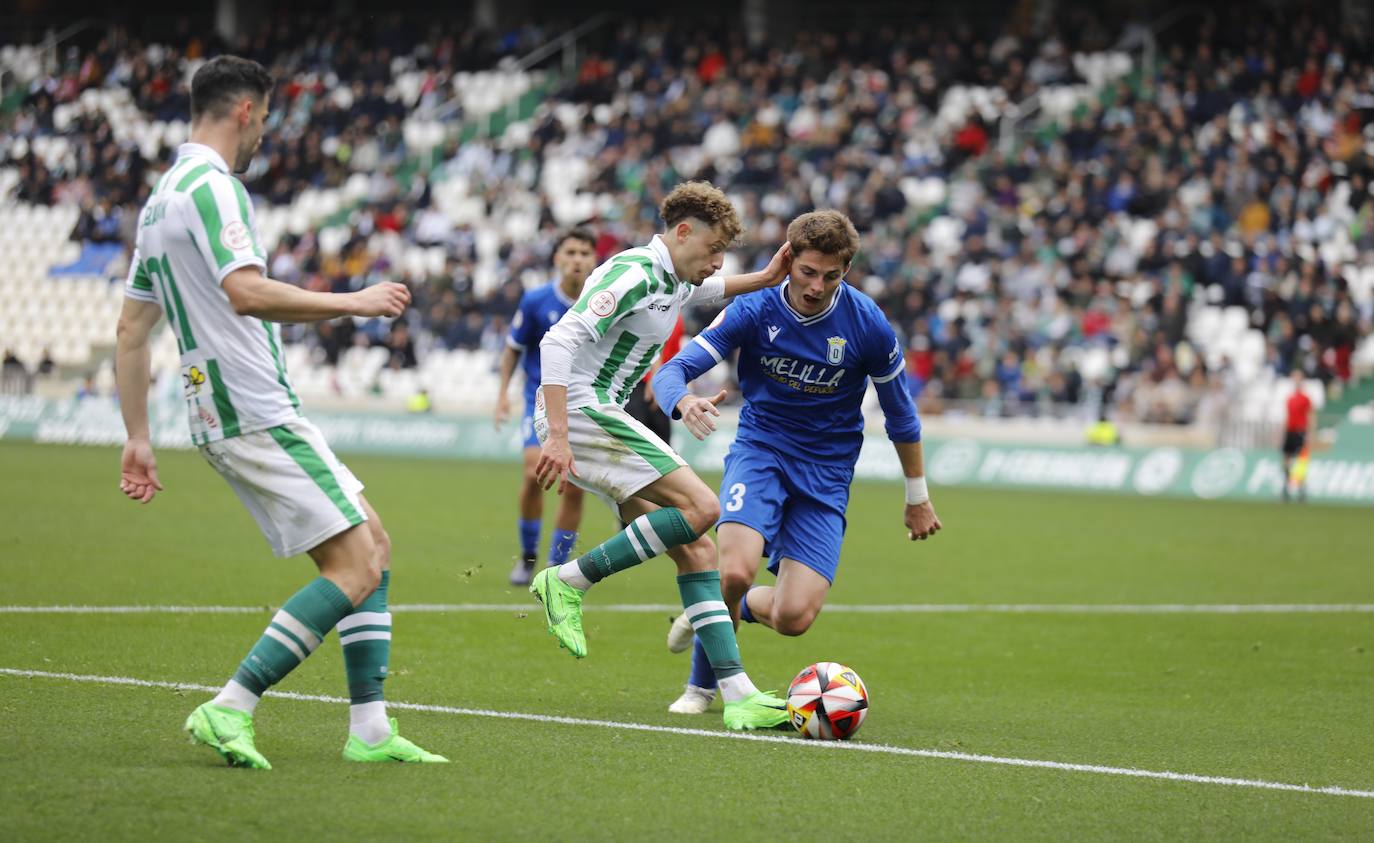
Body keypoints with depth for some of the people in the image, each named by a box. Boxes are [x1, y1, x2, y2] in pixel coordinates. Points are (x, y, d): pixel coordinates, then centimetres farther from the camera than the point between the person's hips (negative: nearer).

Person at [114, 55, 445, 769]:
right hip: (257, 414, -10)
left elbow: (130, 328, 20)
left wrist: (137, 439, 21)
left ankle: (369, 728, 8)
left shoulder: (161, 197, 18)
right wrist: (353, 303, -17)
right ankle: (228, 710, -14)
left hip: (218, 419, 10)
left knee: (374, 546, 12)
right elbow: (246, 293, -28)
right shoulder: (209, 186, -13)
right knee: (356, 567, -11)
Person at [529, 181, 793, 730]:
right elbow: (559, 342, -24)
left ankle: (738, 695, -3)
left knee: (695, 548, 2)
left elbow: (710, 290, 43)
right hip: (580, 411, -10)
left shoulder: (673, 283, 17)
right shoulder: (635, 274, -14)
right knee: (701, 507, -20)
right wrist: (557, 436, -30)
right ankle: (569, 581, -13)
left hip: (600, 418, 10)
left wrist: (765, 279, 23)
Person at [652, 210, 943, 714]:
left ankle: (722, 610, 22)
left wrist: (918, 496, 12)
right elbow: (672, 371, -14)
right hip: (760, 450, -1)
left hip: (826, 472, 1)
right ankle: (701, 686, -2)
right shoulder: (754, 311, -11)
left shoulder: (867, 324, -10)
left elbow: (900, 412, 5)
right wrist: (684, 403, -39)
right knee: (736, 571, -29)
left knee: (793, 618, -15)